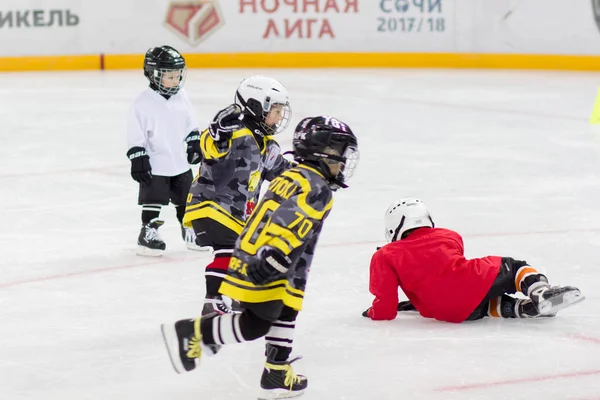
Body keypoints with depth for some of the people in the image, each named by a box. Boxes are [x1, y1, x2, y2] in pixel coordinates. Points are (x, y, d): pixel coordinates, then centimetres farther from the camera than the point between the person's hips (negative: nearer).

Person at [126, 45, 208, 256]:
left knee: (186, 199, 15)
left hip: (180, 162, 6)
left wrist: (194, 145, 14)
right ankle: (147, 233, 11)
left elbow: (190, 124, 15)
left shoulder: (181, 96, 1)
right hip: (154, 165, -6)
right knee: (153, 200, 1)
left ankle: (191, 231, 28)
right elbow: (136, 136, -14)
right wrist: (138, 160, -16)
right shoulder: (143, 103, -16)